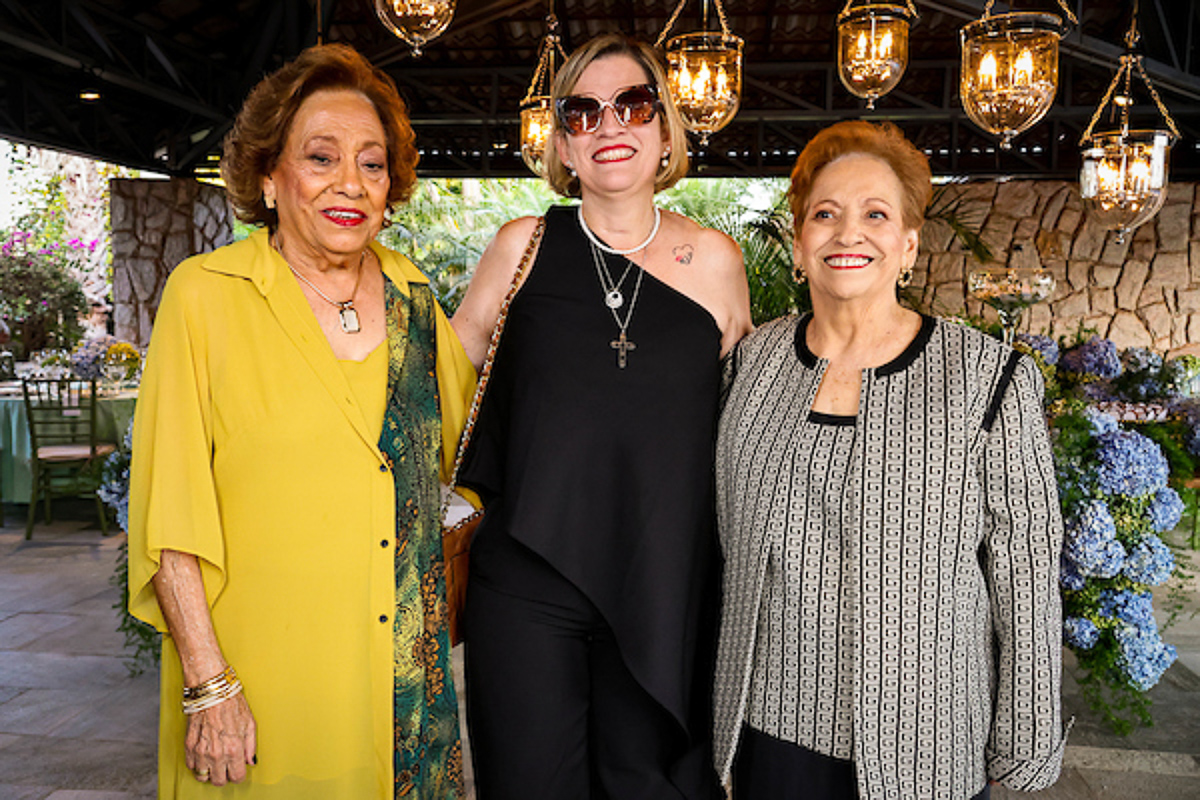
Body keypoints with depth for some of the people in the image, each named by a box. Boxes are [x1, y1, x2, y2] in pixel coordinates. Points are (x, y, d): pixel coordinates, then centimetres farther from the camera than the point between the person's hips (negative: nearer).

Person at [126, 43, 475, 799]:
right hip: (262, 674, -3)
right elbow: (169, 518, -9)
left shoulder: (413, 296, 3)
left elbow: (462, 438, 18)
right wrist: (207, 684, -13)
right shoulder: (205, 293, -8)